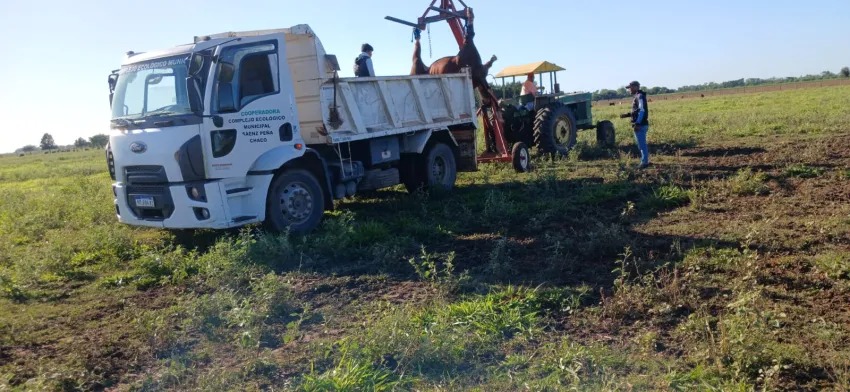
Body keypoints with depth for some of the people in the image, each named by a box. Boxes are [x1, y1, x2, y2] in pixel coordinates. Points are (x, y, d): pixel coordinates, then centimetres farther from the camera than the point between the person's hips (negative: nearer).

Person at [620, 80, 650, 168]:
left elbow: (642, 110, -21)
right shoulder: (637, 97, 17)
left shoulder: (640, 96, -13)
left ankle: (644, 162, -2)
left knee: (642, 144, -6)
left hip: (640, 125, -10)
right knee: (642, 144, 15)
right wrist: (627, 115, 15)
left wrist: (637, 123, -25)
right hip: (640, 124, 10)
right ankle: (645, 161, 22)